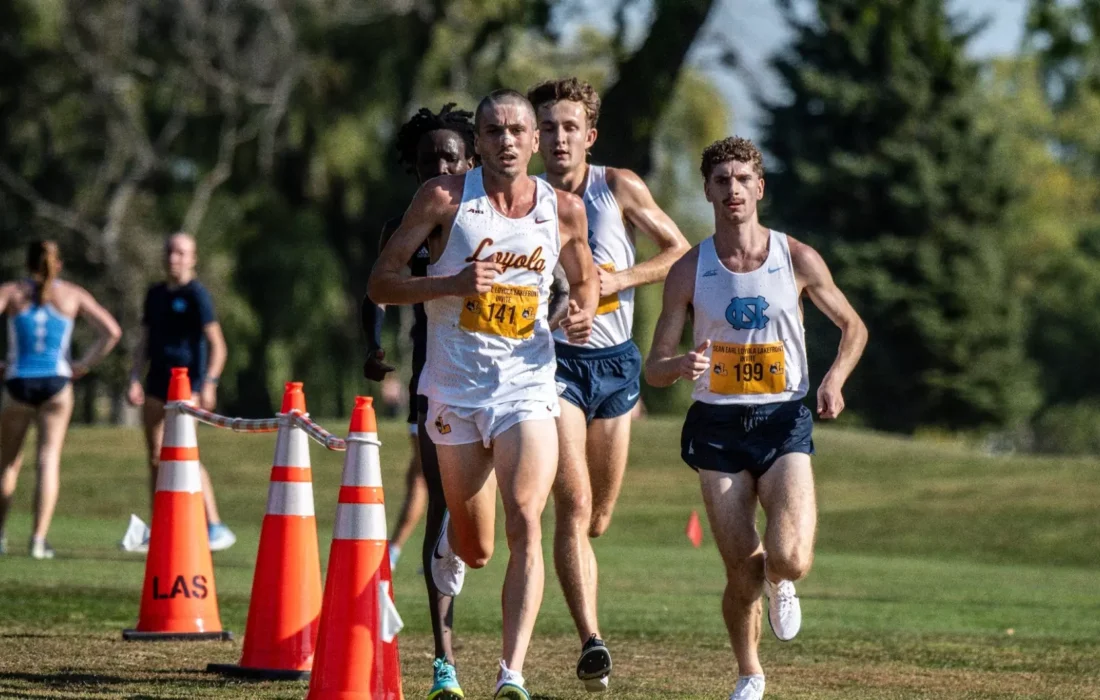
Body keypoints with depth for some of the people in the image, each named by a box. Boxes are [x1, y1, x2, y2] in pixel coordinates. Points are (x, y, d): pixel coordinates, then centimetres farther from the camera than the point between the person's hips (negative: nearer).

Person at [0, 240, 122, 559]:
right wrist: (84, 365, 4)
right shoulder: (72, 295, 6)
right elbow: (112, 331, 1)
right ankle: (39, 540, -11)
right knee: (49, 460, -2)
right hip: (56, 384, 0)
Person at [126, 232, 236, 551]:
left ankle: (215, 528, -16)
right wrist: (134, 378, 9)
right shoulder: (155, 294, 15)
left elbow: (216, 345, -11)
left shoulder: (196, 295, -6)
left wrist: (209, 383, -22)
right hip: (157, 382, 7)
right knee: (155, 457, 5)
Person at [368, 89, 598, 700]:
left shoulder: (564, 210, 3)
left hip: (528, 390, 0)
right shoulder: (445, 197, -4)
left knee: (525, 524, -20)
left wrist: (583, 313, -1)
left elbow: (585, 279, 22)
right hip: (456, 390, 0)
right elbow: (380, 282, -4)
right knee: (476, 550, 10)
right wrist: (452, 283, -20)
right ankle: (450, 538, 50)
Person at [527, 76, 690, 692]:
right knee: (574, 503, -19)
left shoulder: (620, 188, -1)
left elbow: (681, 252, 3)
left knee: (598, 519, 10)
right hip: (555, 358, -2)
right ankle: (592, 641, -25)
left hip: (616, 361, 2)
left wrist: (621, 279, -11)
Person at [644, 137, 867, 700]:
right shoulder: (689, 271, 1)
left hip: (784, 421, 0)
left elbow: (853, 327, 15)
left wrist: (834, 378, -4)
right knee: (742, 574, -4)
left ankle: (780, 584, 19)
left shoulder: (798, 261, 1)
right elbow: (654, 369, 2)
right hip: (717, 426, 0)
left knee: (788, 560, -20)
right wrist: (681, 366, -22)